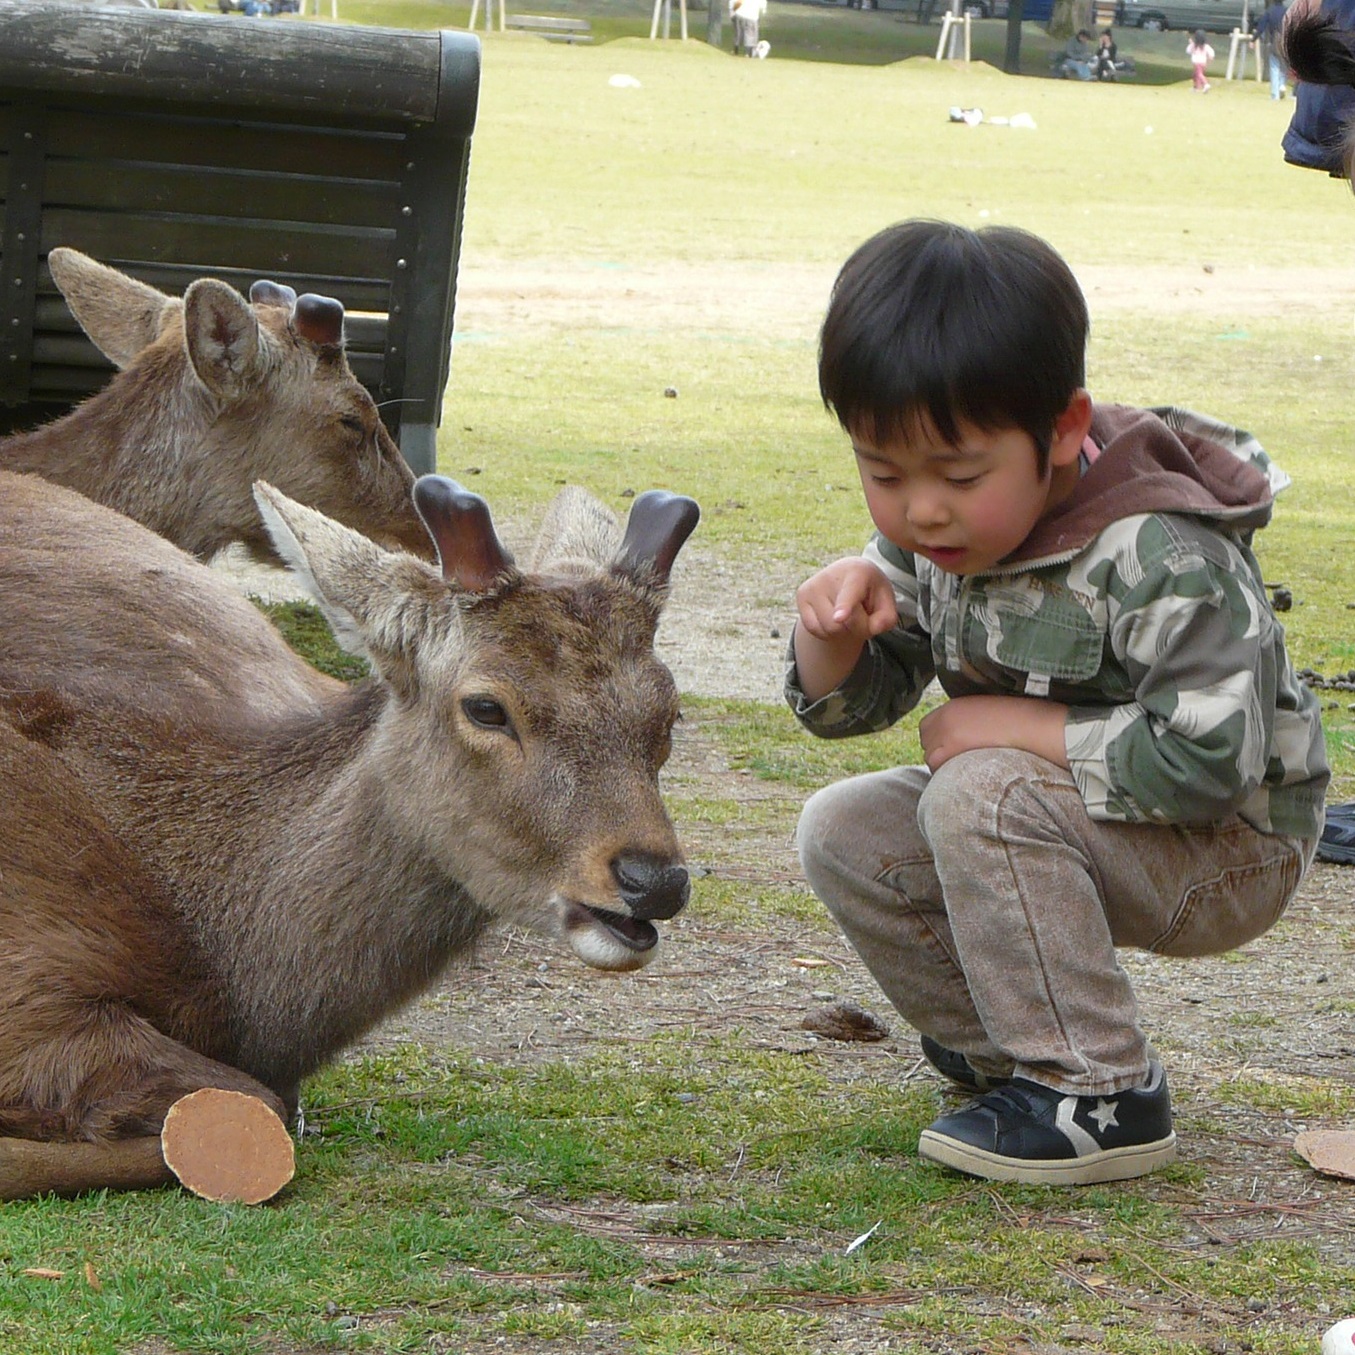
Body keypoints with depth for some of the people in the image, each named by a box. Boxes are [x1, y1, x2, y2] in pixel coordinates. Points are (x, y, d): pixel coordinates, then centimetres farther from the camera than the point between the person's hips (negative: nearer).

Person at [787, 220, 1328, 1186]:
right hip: (1053, 825, 8)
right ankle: (1016, 1058, 7)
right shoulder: (932, 535, -7)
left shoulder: (1162, 560, -29)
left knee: (979, 798, -30)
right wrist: (833, 626, -21)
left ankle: (1103, 1099, -20)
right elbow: (846, 706, 3)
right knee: (844, 833, -6)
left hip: (1227, 853, -8)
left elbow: (1208, 760, -34)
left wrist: (1014, 727, -27)